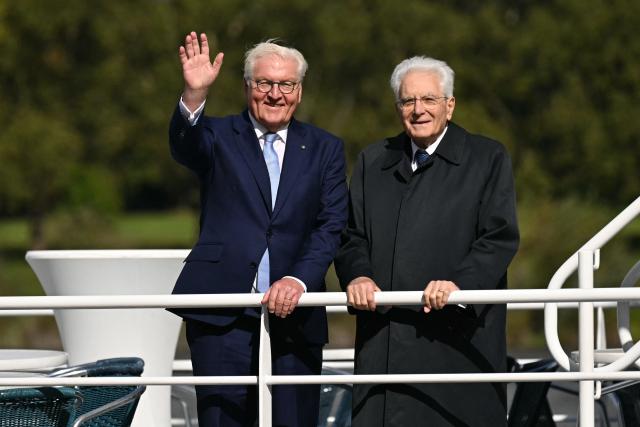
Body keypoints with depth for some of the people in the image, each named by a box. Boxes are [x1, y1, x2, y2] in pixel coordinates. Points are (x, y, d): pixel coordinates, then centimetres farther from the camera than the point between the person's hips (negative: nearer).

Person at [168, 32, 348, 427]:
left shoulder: (324, 149, 11)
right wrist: (194, 96, -37)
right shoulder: (219, 137, 7)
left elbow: (331, 226, 3)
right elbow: (184, 146, -17)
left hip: (293, 316, 2)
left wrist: (299, 280, -13)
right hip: (223, 319, -2)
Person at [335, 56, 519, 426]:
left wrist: (459, 282, -19)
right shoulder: (373, 162, 18)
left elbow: (500, 237, -3)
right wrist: (358, 275, -7)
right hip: (385, 337, 3)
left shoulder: (488, 158, 6)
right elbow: (352, 236, 15)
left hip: (458, 335, -3)